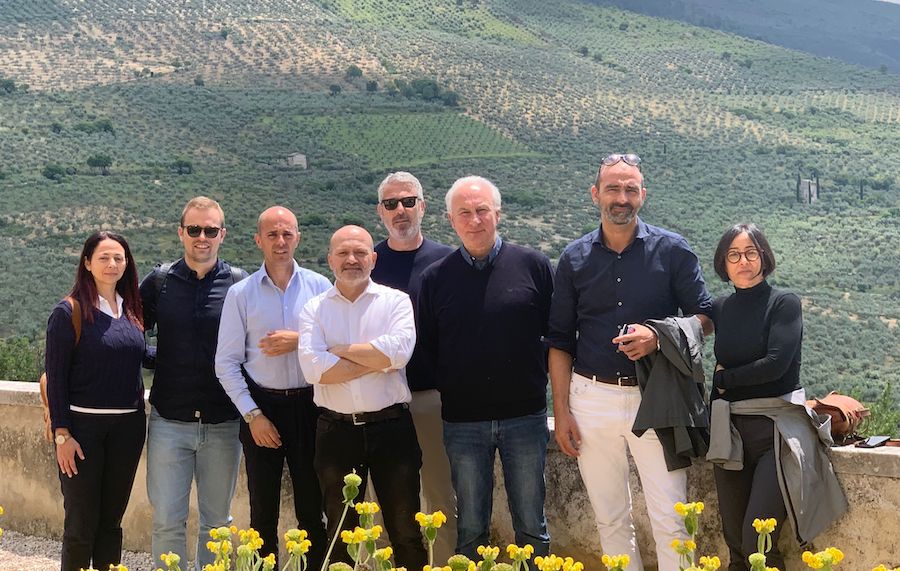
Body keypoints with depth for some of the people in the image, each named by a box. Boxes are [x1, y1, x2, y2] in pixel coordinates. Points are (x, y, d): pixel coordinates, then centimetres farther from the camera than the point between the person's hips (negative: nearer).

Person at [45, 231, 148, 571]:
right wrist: (62, 434, -13)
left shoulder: (131, 312, 9)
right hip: (83, 427, -5)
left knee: (111, 520, 12)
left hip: (127, 427, 5)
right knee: (81, 524, 0)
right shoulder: (69, 312, -7)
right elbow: (56, 379, -8)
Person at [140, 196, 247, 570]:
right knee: (167, 521, 1)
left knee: (217, 521, 11)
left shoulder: (241, 284, 0)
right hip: (169, 422, 0)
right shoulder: (159, 281, 3)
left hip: (223, 424, 0)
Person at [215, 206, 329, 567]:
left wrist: (300, 342, -15)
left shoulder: (320, 287, 2)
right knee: (263, 513, 8)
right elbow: (226, 363, 0)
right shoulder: (241, 294, 2)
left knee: (312, 510, 3)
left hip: (309, 405, 0)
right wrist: (253, 415, -6)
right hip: (261, 406, 0)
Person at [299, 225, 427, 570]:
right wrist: (378, 360, -12)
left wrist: (340, 351, -9)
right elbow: (314, 369, -12)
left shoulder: (395, 301, 3)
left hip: (391, 426, -1)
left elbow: (399, 350, -17)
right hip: (336, 431, 1)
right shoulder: (314, 310, 5)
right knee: (340, 534, 12)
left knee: (406, 532, 5)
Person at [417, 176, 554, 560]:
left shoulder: (534, 265, 0)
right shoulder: (436, 277, 2)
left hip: (525, 416, -1)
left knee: (531, 526, 7)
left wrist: (537, 378, 2)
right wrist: (448, 388, 3)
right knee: (470, 529, 9)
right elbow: (426, 347, 8)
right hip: (462, 422, 1)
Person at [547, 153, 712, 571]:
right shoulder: (574, 258, 7)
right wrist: (561, 412, 3)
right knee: (610, 520, 10)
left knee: (670, 520, -2)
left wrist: (658, 337, -17)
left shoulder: (672, 250, 1)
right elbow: (560, 341, 9)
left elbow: (704, 318, 3)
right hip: (592, 399, 2)